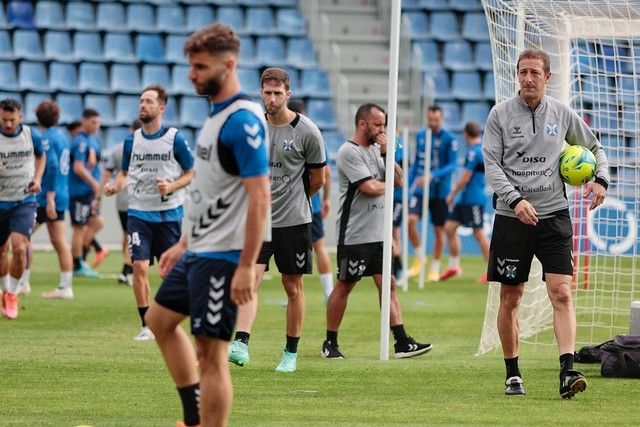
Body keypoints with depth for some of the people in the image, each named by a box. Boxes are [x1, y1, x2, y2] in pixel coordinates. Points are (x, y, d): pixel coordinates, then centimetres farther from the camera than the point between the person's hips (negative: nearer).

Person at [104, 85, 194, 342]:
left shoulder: (175, 139, -5)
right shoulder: (132, 140, 5)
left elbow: (191, 173, 2)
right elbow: (125, 172, 16)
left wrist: (171, 186, -15)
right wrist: (116, 186, -5)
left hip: (169, 213, -2)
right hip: (138, 212, 2)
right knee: (139, 266, -9)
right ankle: (146, 326, -1)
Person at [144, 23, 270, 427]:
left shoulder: (243, 121, -18)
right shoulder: (216, 115, 12)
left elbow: (259, 197, -23)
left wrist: (247, 267, -25)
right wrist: (184, 244, 23)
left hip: (223, 257, -11)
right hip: (199, 252, 11)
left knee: (211, 354, -7)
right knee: (160, 320, 22)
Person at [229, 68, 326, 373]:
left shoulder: (307, 132, -7)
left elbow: (317, 179, 5)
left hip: (294, 221, -2)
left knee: (293, 287, 6)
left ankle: (291, 353, 17)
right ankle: (241, 345, -25)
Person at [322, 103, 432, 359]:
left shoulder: (377, 150, 14)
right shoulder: (349, 152, -11)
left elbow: (398, 180, 9)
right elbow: (370, 187, -19)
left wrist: (387, 155, -5)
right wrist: (388, 185, 2)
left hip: (378, 233, 8)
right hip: (354, 235, -8)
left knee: (388, 285, 2)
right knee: (344, 287, 0)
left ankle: (402, 343, -1)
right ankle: (330, 343, 9)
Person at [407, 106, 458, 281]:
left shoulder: (449, 139, -7)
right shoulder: (420, 136, 7)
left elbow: (452, 165, -13)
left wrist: (433, 176, -27)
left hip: (440, 191, -3)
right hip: (420, 189, 3)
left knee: (439, 230, 5)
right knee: (411, 220, -17)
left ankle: (435, 269, 19)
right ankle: (419, 258, 2)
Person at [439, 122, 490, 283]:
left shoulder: (474, 152, -17)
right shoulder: (483, 148, 12)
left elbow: (465, 178, -17)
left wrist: (452, 194, -7)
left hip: (473, 199, -10)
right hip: (466, 198, 10)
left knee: (479, 233, -5)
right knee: (449, 227, 10)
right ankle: (454, 266, 15)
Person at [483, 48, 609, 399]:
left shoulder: (562, 114, 7)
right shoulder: (501, 114, 1)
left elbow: (594, 147, 22)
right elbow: (491, 164, -4)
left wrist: (601, 179, 3)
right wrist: (515, 200, -18)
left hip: (554, 215, 1)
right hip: (511, 217, -1)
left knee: (562, 294, -13)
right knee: (510, 299, 5)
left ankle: (567, 372, -20)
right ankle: (512, 374, 17)